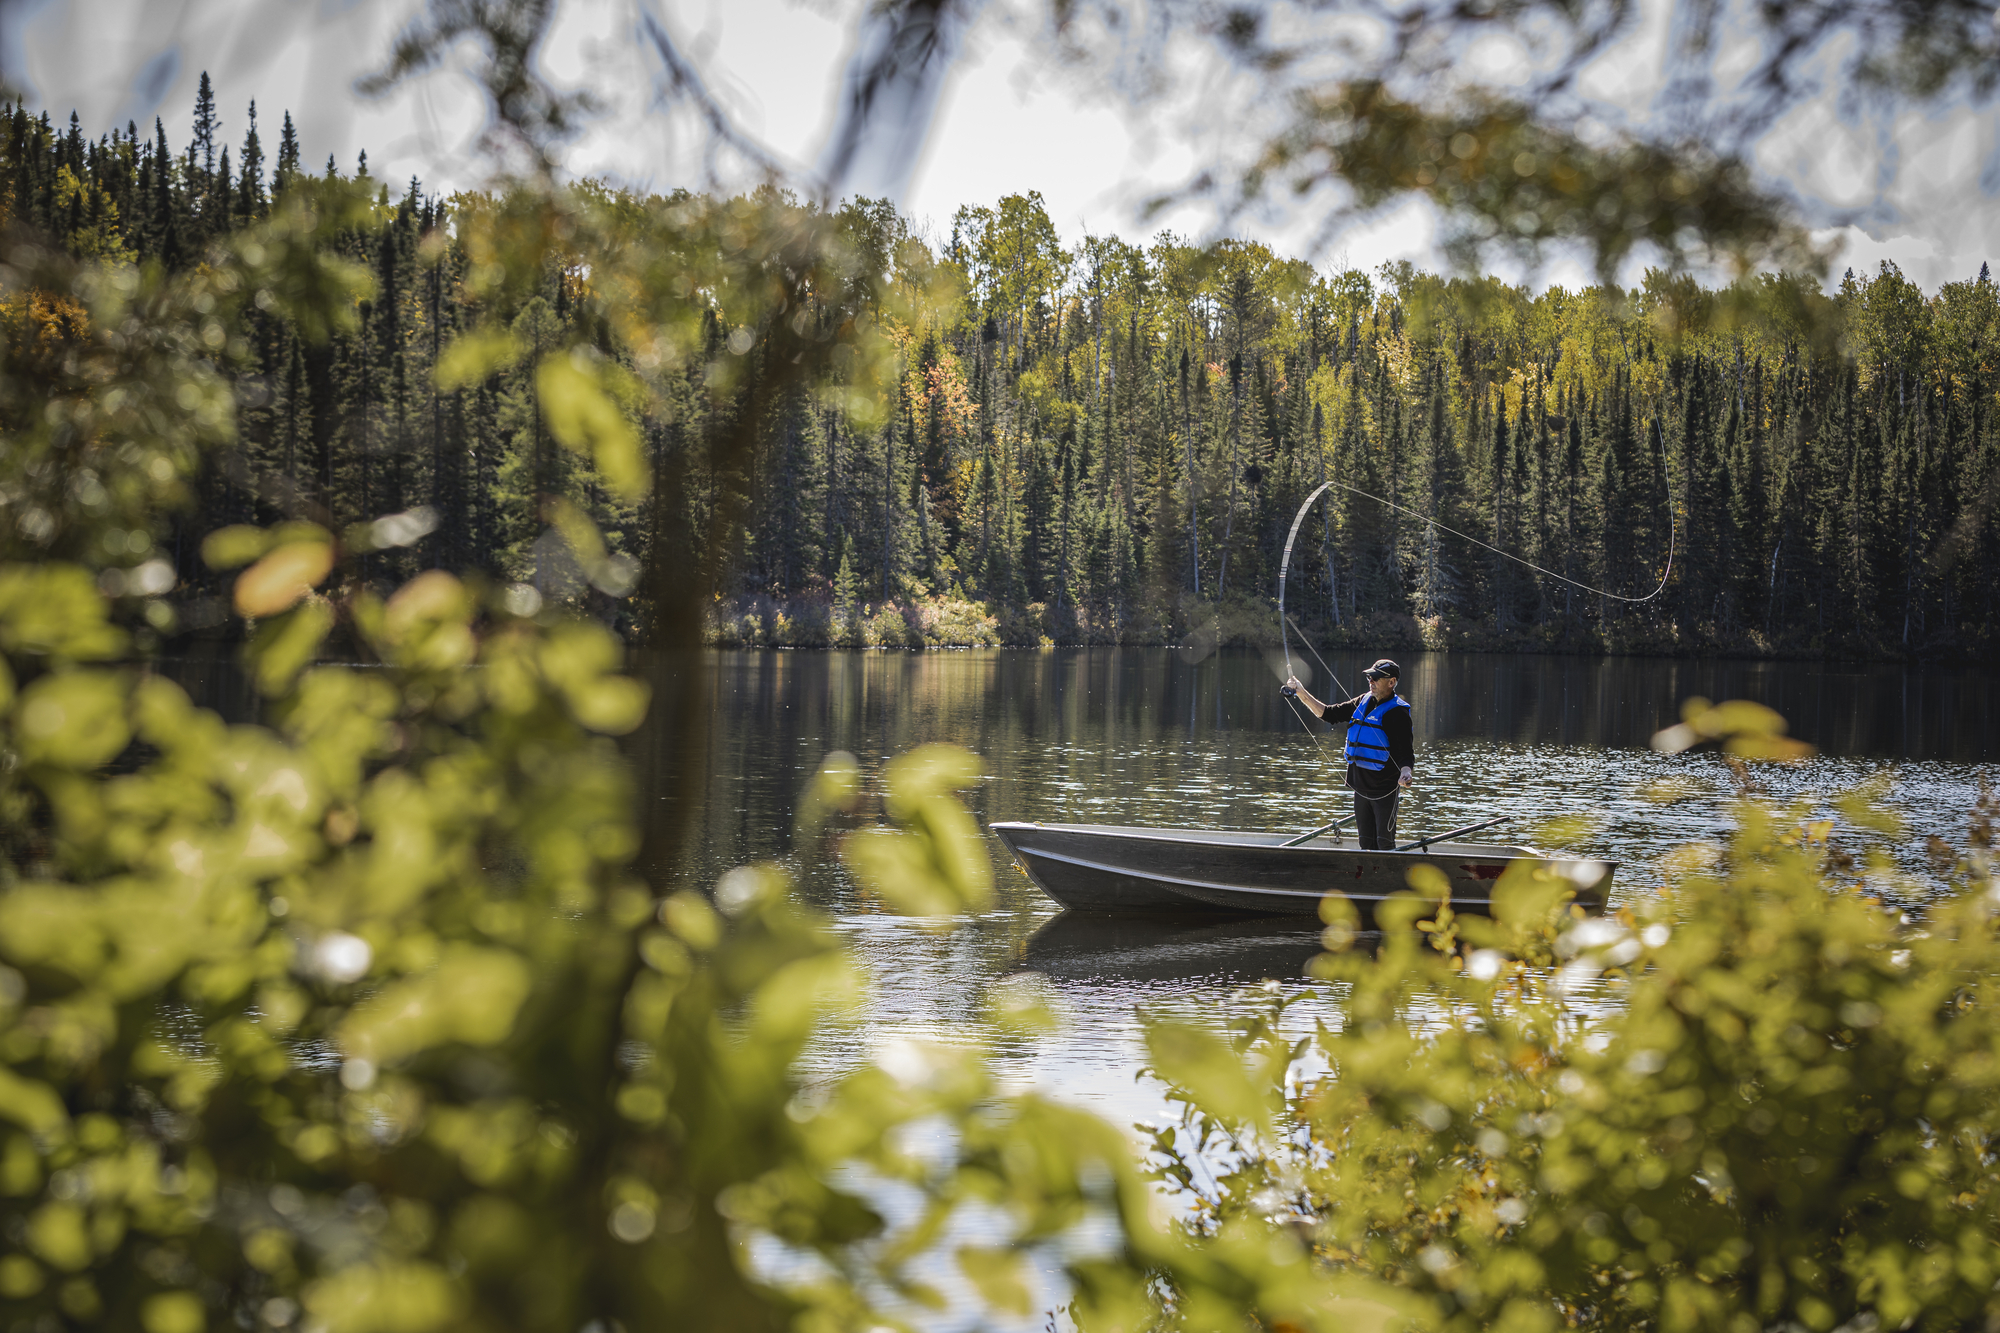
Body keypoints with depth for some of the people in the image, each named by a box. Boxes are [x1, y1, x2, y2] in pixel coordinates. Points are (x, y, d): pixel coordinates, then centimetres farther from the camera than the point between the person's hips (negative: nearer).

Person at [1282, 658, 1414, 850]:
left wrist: (1405, 772, -39)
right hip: (1361, 788, 7)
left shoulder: (1398, 712, -12)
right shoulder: (1363, 702, 10)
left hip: (1385, 790, -7)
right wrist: (1301, 692, 10)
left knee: (1385, 843, -7)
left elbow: (1406, 752, -19)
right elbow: (1329, 713, 16)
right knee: (1366, 843, 13)